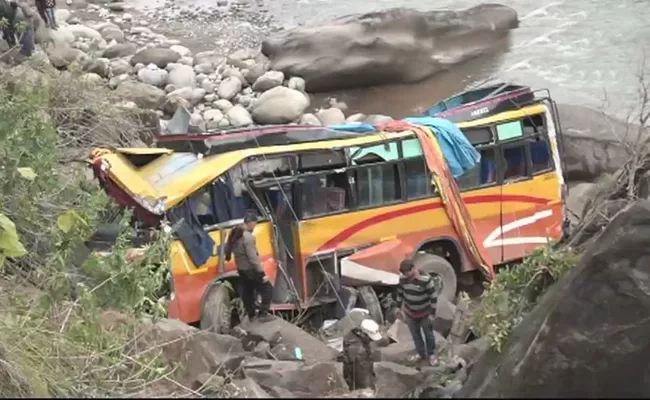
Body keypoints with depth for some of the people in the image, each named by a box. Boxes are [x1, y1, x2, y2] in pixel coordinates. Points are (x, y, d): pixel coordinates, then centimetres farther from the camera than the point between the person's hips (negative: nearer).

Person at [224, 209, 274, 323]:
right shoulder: (248, 237, -25)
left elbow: (227, 249, 17)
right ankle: (263, 313, -3)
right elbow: (253, 258, -27)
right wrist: (262, 273, -23)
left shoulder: (235, 234, 4)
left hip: (241, 270, 9)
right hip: (251, 270, -9)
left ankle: (251, 315, 26)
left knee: (247, 292, 18)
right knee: (267, 289, 0)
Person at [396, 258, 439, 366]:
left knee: (428, 334, 17)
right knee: (415, 335, 20)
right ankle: (421, 354, 41)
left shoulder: (426, 279, -30)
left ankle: (431, 354, 38)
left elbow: (433, 297, -20)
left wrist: (432, 314, -16)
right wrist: (400, 309, 7)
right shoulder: (403, 279, -15)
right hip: (410, 313, 4)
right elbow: (400, 293, 3)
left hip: (425, 313, -4)